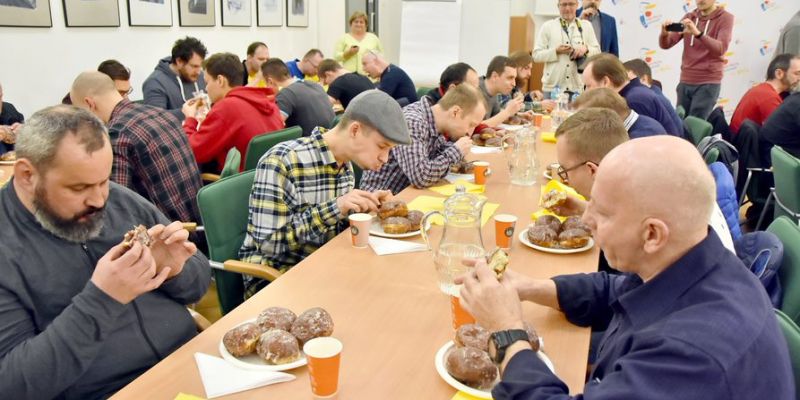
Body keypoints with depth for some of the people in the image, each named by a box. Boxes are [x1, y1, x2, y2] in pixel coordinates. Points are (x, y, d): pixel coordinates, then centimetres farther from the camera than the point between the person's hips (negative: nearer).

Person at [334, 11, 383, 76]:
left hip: (370, 75, 2)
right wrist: (349, 53, -13)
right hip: (350, 74, -1)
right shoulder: (343, 38, 7)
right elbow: (336, 56, 2)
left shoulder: (373, 38, 14)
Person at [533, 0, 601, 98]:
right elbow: (536, 55, -1)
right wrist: (556, 51, -15)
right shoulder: (547, 26, 4)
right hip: (552, 86, -2)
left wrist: (586, 48, -9)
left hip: (578, 87, 2)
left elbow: (598, 52, 12)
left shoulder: (586, 26, 11)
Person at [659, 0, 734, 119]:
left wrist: (698, 33, -34)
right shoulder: (689, 17, 10)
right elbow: (665, 44, 3)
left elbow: (721, 48, -19)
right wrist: (664, 33, -20)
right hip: (685, 82, 4)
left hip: (708, 83, -4)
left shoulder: (725, 18, -2)